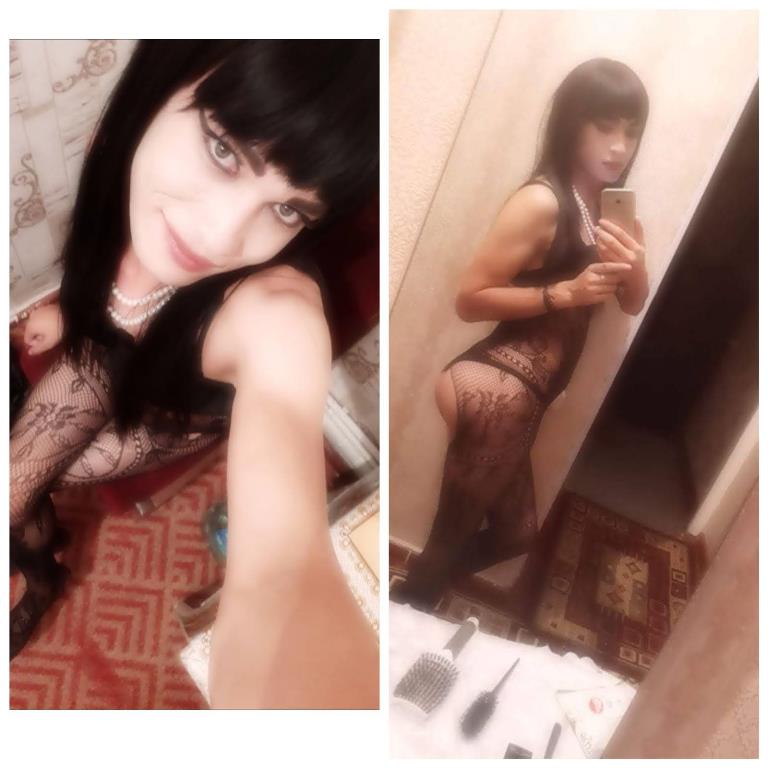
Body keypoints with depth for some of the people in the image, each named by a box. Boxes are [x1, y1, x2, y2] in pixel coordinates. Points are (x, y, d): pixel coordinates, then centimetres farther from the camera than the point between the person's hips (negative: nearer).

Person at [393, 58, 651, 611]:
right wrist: (564, 292, -21)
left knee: (515, 535, 22)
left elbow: (633, 305, 13)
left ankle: (411, 605, 39)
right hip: (496, 389, -9)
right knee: (452, 539, 3)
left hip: (520, 396, 9)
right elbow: (469, 299, -16)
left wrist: (636, 268, -8)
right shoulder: (541, 201, -13)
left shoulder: (609, 206, 12)